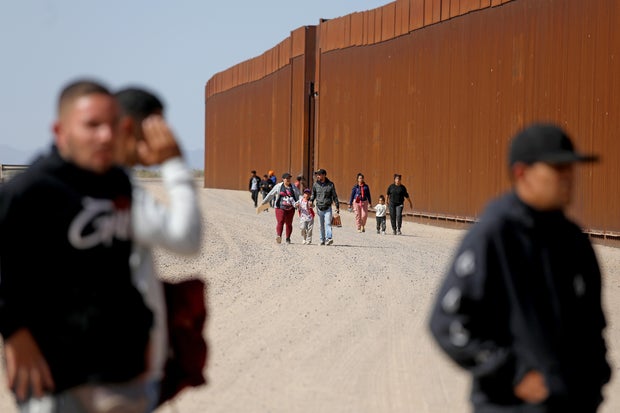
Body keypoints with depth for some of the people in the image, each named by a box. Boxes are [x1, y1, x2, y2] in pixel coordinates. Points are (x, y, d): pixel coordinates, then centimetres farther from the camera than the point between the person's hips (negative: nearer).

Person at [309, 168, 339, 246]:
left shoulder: (330, 184, 0)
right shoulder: (316, 184, 6)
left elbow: (334, 196, 6)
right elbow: (313, 194, 18)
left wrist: (337, 206, 5)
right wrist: (311, 201, 0)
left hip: (328, 208, -3)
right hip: (319, 208, 3)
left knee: (328, 223, -16)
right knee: (321, 225, 7)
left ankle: (329, 238, -23)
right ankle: (322, 240, 14)